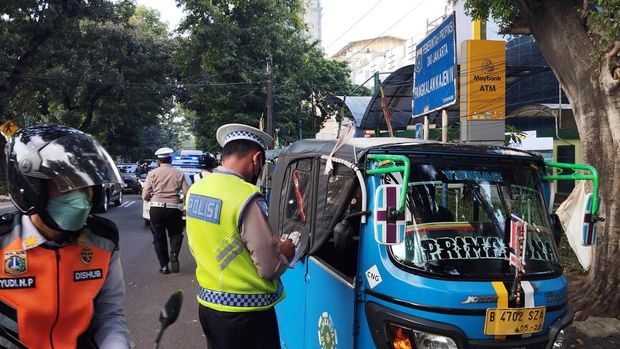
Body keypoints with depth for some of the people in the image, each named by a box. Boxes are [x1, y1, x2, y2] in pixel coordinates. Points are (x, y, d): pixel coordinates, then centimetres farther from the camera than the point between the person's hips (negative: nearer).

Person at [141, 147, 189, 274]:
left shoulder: (152, 173, 0)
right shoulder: (179, 174, 1)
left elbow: (145, 195, -4)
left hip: (156, 208, 0)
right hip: (174, 209, 0)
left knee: (159, 237, 12)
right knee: (175, 234, 18)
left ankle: (164, 265, 12)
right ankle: (174, 255, -7)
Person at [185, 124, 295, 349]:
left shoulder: (195, 190, 0)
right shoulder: (247, 198, -23)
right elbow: (269, 269, -20)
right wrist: (286, 253, 2)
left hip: (207, 302, 7)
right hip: (245, 309, -7)